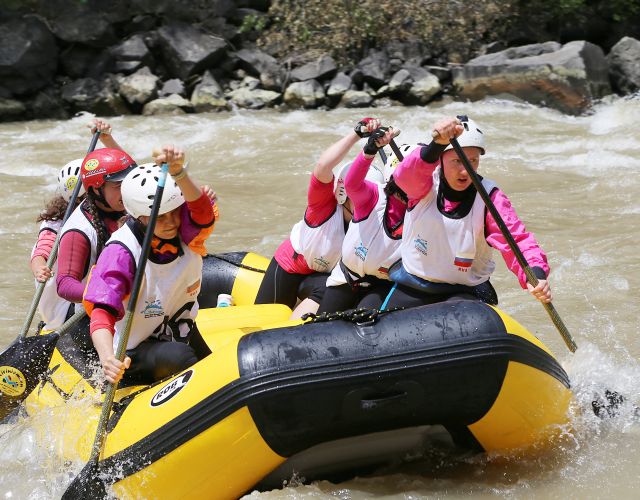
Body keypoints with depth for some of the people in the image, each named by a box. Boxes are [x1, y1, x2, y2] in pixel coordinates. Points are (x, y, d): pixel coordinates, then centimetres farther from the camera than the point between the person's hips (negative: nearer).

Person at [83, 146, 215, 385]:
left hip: (184, 337, 6)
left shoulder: (184, 231, -10)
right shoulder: (121, 252, -23)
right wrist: (107, 358, -52)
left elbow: (201, 208, -34)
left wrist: (178, 172, -55)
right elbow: (102, 313, -31)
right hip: (132, 356, -6)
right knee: (178, 357, -34)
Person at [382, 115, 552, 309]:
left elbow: (517, 240, -22)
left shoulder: (490, 198, -12)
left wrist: (536, 273, -44)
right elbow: (405, 175, -35)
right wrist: (437, 145, -55)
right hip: (411, 291, 2)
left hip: (466, 293, -2)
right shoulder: (426, 185, -11)